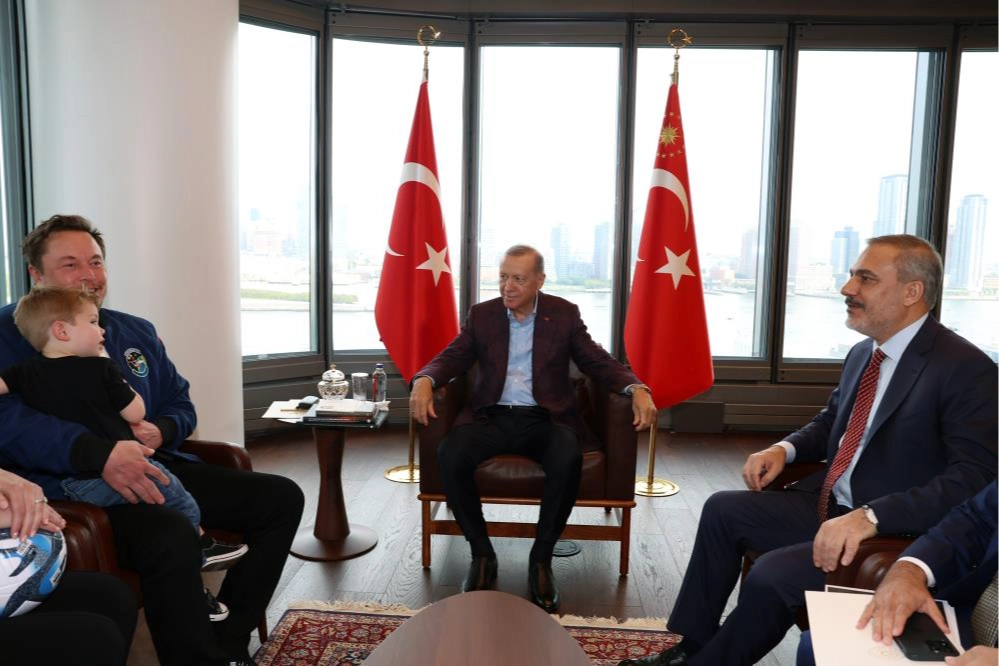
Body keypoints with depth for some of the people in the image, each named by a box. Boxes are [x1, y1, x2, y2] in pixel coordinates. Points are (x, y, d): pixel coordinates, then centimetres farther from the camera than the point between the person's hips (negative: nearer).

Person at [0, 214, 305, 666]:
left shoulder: (137, 332, 19)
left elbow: (180, 404, 20)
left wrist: (160, 433, -6)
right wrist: (100, 454, -32)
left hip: (152, 468, 7)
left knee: (281, 498, -2)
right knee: (172, 536, -38)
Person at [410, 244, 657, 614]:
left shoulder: (564, 314, 6)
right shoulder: (481, 314, 10)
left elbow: (598, 361, 5)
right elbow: (451, 358, 4)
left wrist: (637, 388, -14)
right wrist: (424, 381, -19)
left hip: (544, 418, -1)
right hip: (491, 417, 1)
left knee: (568, 459, -34)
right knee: (450, 454, -29)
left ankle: (541, 559, -12)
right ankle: (482, 554, -8)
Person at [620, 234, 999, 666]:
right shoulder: (862, 353, 8)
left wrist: (869, 516, -36)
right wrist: (784, 449, 1)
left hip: (895, 532, -8)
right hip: (826, 504, 8)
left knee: (772, 576, -25)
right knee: (723, 509, 2)